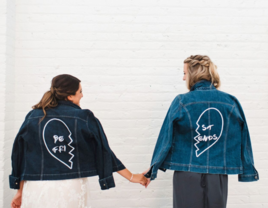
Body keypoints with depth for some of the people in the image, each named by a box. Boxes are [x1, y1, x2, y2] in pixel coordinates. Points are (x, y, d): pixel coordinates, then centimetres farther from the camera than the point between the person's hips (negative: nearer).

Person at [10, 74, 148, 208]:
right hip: (72, 189, -2)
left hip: (36, 189, 2)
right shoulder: (84, 118, -2)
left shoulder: (32, 117, 4)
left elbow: (20, 157, 6)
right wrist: (131, 177, 10)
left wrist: (20, 191, 14)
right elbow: (103, 152, 1)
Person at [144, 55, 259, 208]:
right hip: (218, 177, 2)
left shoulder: (182, 102, -7)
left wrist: (153, 169, 9)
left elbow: (166, 138, -2)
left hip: (187, 176, -2)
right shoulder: (231, 102, 0)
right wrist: (247, 170, 18)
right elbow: (242, 140, 6)